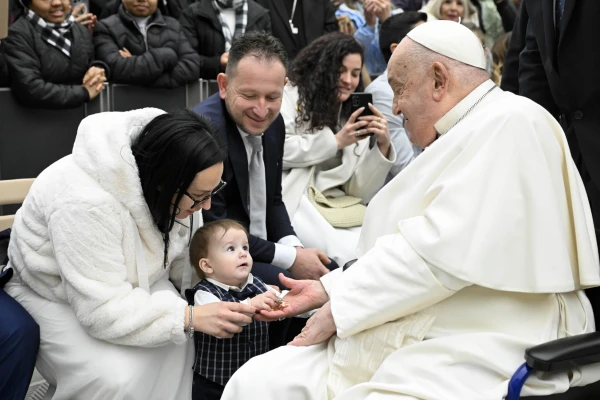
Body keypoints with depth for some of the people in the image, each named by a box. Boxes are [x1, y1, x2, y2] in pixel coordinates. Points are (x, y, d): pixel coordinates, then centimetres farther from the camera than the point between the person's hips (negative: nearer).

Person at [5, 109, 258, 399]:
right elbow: (104, 311, -37)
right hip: (55, 297, -6)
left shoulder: (171, 188, -18)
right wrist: (191, 317, -39)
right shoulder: (85, 203, -40)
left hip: (128, 286, 6)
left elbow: (185, 255, -4)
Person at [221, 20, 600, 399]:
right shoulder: (461, 137, 20)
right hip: (412, 342, 9)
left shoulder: (510, 124, -12)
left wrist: (338, 310, -10)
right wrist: (327, 290, 15)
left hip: (471, 358, -9)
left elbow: (441, 251, -20)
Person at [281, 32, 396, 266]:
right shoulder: (291, 95, 7)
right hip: (292, 201, -5)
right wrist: (336, 141, -6)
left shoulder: (354, 119, 19)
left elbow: (360, 192, 10)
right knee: (354, 254, -30)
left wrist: (383, 146, -4)